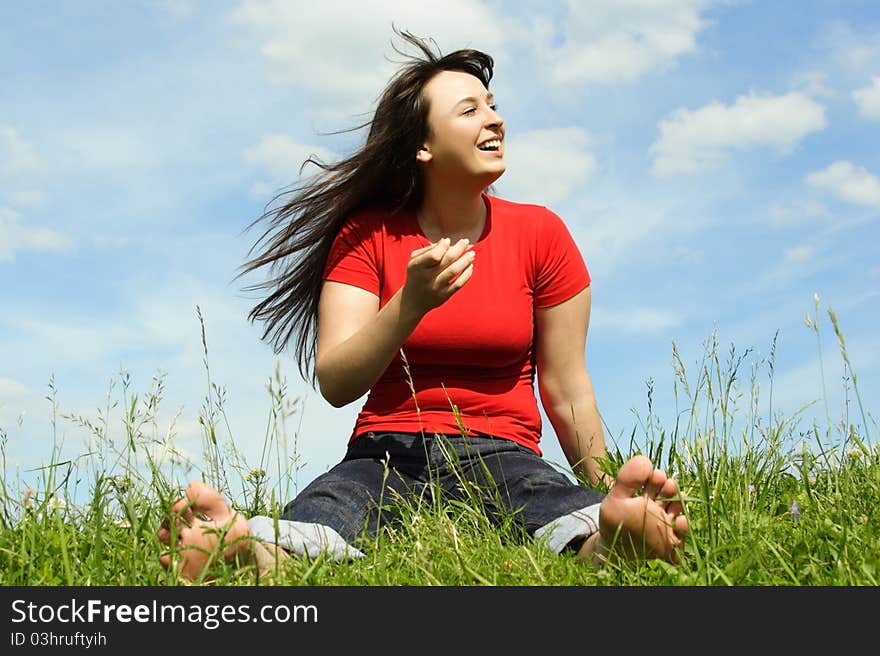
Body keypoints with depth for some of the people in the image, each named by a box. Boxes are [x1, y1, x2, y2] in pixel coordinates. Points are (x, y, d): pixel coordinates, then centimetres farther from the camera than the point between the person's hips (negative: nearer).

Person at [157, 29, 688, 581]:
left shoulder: (540, 235, 5)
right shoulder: (366, 237, 4)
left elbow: (566, 390, 7)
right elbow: (335, 384, -5)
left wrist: (607, 490, 0)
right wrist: (411, 305, -19)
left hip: (502, 457, 0)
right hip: (385, 457, 0)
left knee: (582, 520, -37)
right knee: (302, 536, -36)